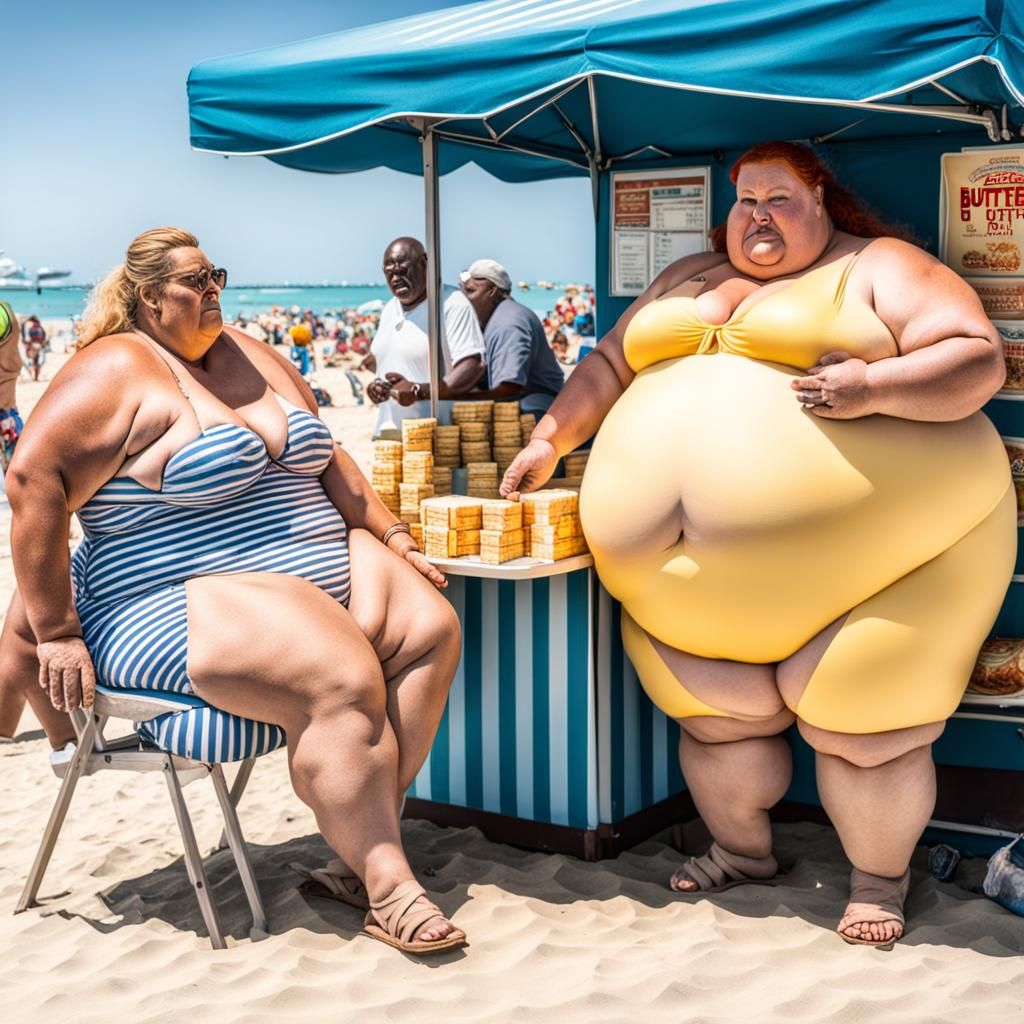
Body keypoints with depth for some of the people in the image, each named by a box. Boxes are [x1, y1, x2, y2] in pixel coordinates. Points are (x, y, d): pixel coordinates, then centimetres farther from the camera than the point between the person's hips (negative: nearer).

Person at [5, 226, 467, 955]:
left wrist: (393, 536, 10)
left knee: (430, 628, -13)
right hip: (188, 597, -8)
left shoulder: (254, 357, 15)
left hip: (321, 563, 8)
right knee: (344, 681, -29)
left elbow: (328, 460, 21)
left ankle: (362, 844, -11)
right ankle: (389, 888, -18)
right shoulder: (118, 371, -9)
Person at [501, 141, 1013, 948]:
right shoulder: (689, 279, 20)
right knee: (715, 716, 9)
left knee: (860, 721, -2)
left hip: (859, 559, -5)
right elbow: (610, 367, 24)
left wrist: (873, 387, -23)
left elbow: (978, 359, -8)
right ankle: (743, 851, 33)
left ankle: (881, 878, 19)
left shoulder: (879, 270, 1)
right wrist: (550, 440, 12)